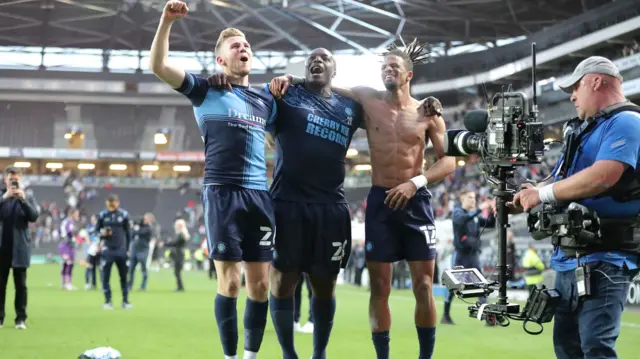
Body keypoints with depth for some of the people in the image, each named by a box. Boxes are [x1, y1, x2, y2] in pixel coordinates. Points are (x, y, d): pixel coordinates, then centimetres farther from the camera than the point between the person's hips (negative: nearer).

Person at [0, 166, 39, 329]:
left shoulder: (28, 197, 6)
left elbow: (34, 216, -7)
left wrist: (23, 199, -19)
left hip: (20, 247, 0)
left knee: (21, 284, 2)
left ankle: (21, 318, 5)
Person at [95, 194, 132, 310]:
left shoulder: (124, 215, 0)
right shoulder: (102, 215, 0)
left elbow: (128, 233, 6)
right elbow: (97, 229, 8)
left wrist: (128, 249, 4)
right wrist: (102, 233, -15)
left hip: (121, 250, 0)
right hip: (107, 250, 0)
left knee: (124, 276, 7)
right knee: (105, 276, -2)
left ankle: (125, 301, 16)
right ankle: (108, 301, 6)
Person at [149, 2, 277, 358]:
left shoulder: (266, 99, 17)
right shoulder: (207, 91, 4)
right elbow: (159, 66, -6)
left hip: (260, 194, 4)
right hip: (223, 192, -4)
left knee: (260, 283, 4)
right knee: (229, 281, -6)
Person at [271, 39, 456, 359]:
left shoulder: (428, 113, 3)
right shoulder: (368, 100, 4)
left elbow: (449, 161, 0)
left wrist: (417, 182, -14)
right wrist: (292, 79, -9)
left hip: (416, 201, 0)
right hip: (380, 200, 1)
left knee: (423, 287, -1)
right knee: (379, 287, 2)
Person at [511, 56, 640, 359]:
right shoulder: (587, 128, 22)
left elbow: (603, 176, -26)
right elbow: (567, 187, 23)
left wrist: (543, 193, -16)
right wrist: (526, 199, 5)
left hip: (603, 260, -10)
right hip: (570, 258, 10)